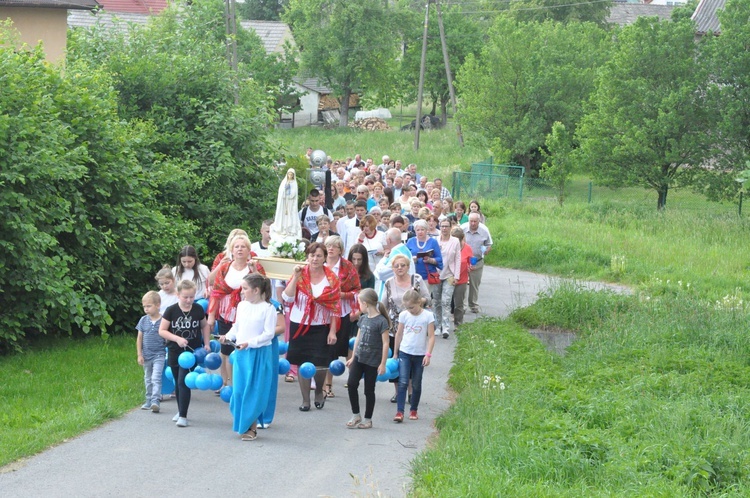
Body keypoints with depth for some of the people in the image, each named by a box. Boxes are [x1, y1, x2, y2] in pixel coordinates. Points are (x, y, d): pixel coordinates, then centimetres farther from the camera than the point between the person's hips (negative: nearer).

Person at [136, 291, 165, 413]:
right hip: (146, 355, 5)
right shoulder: (143, 320, 1)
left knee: (156, 378, -17)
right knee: (148, 379, 15)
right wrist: (139, 355, 1)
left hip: (159, 354, -5)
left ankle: (156, 401, -20)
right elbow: (139, 338, 5)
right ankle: (149, 401, 25)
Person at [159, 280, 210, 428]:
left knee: (183, 382, -10)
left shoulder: (198, 309, -4)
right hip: (175, 352, 1)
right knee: (178, 383, 14)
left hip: (192, 351, -1)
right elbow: (162, 331, -6)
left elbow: (204, 326, 13)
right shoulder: (171, 310, -8)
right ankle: (180, 411, 30)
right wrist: (177, 338, -19)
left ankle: (183, 416, -7)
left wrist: (206, 344, 7)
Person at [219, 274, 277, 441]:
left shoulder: (268, 308, -12)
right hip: (241, 353, 6)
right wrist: (228, 336, -2)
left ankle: (251, 427, 9)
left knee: (254, 392, -1)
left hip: (259, 354, -6)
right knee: (239, 390, 7)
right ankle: (242, 423, 19)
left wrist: (249, 343, -20)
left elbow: (269, 333, -14)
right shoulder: (241, 305, 6)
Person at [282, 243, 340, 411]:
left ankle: (319, 392, 24)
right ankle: (305, 400, 17)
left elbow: (336, 307, -1)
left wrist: (333, 331, -6)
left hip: (321, 328, -1)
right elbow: (287, 298, -10)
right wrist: (296, 277, -17)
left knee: (319, 366, -5)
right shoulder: (300, 274, 0)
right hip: (299, 325, 1)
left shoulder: (331, 278, -1)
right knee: (303, 364, 4)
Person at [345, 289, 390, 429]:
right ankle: (356, 415, 7)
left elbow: (385, 343, -13)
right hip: (359, 358, 6)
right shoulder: (363, 318, 7)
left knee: (369, 390, 4)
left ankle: (368, 419, 17)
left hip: (373, 361, -6)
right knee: (352, 383, -6)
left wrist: (383, 363, -14)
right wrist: (353, 357, 18)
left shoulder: (381, 321, -15)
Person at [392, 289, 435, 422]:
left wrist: (428, 354, -13)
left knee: (416, 384, 9)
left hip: (420, 355, -1)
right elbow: (399, 334, 8)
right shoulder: (404, 315, -1)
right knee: (403, 383, -8)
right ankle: (399, 412, -11)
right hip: (404, 353, 1)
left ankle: (413, 410, 22)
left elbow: (431, 337, -6)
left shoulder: (428, 316, -7)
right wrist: (395, 353, 12)